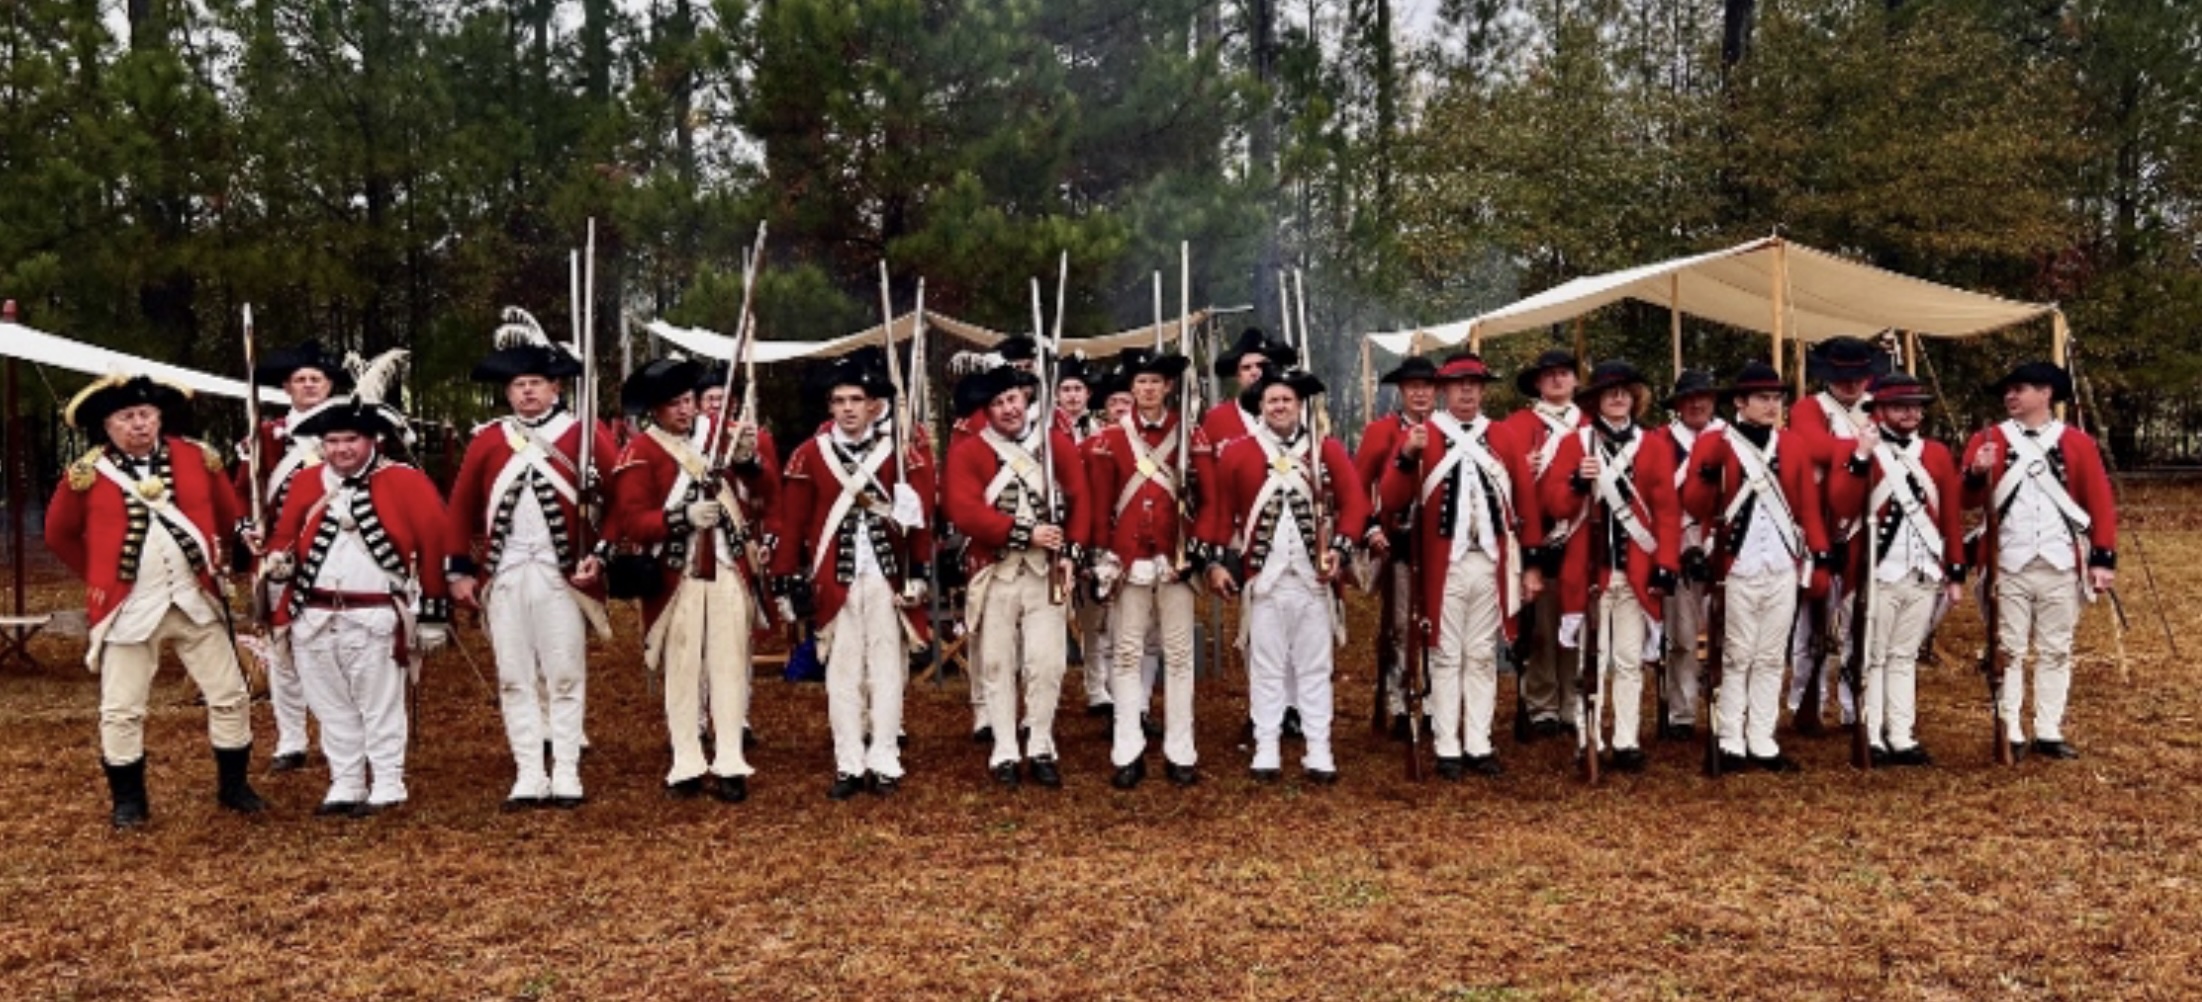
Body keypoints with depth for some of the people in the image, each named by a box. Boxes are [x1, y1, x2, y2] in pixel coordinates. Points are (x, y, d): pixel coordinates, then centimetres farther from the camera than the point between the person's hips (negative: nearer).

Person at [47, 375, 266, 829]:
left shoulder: (197, 458, 0)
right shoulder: (87, 474, -6)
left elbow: (228, 514, 15)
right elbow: (58, 534, 9)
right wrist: (97, 575, 8)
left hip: (195, 601, 2)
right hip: (128, 609, -2)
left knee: (230, 696, 6)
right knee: (121, 710, 4)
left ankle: (232, 785, 22)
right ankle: (129, 800, 20)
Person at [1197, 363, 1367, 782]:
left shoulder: (1328, 450, 5)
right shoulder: (1236, 453, 3)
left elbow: (1355, 501, 1)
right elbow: (1217, 508, 4)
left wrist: (1340, 549, -10)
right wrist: (1214, 560, -1)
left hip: (1314, 578, 1)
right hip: (1263, 578, -1)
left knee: (1316, 668, 7)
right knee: (1265, 668, 5)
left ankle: (1319, 753, 12)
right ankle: (1266, 752, 12)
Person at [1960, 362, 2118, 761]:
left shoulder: (2078, 443, 5)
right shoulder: (1988, 440, 4)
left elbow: (2101, 503, 4)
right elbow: (1969, 501, -3)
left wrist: (2104, 558, -3)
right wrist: (1978, 474, -25)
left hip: (2061, 567, 1)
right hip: (2008, 566, -1)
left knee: (2056, 652, 8)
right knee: (2008, 650, 3)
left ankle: (2048, 733, 14)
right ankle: (2010, 733, 8)